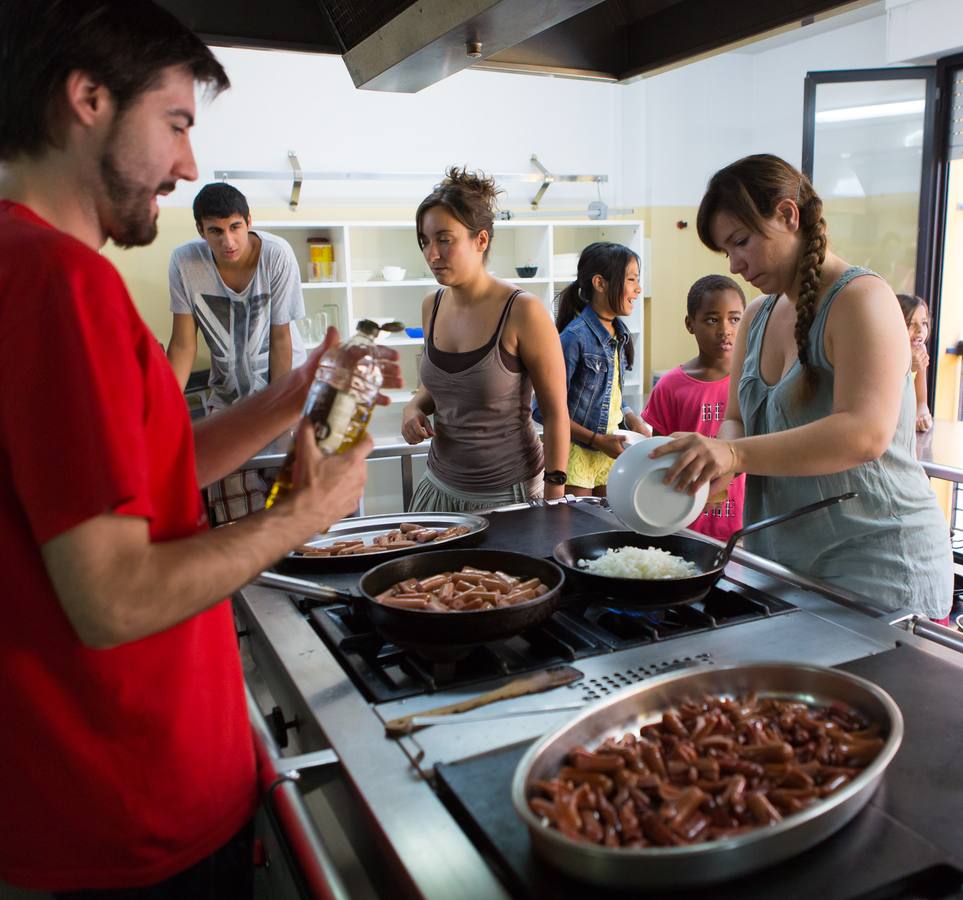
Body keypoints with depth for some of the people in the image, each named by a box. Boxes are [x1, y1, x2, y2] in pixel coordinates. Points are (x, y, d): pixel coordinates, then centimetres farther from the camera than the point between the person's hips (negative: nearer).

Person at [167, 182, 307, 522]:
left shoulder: (276, 254, -16)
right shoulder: (185, 261, -10)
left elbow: (281, 339, -12)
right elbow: (183, 343, -6)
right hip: (226, 395, 2)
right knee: (234, 516, -5)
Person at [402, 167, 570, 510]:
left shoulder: (522, 311, -17)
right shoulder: (432, 306, 1)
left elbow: (555, 411, -12)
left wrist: (555, 496, -13)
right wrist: (415, 406, -3)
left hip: (508, 494, -5)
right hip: (440, 486, 6)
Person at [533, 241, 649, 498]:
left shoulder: (619, 335, 5)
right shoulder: (575, 337, -19)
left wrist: (632, 419, -1)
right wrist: (598, 440, -19)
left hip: (609, 454, 7)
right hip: (576, 454, -7)